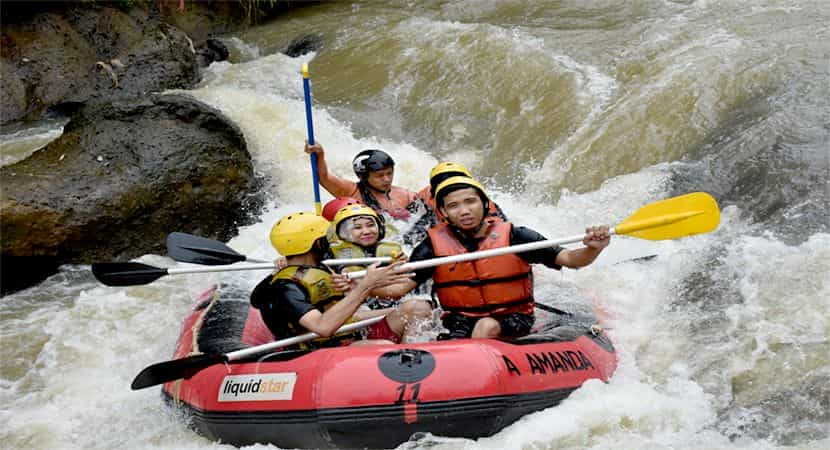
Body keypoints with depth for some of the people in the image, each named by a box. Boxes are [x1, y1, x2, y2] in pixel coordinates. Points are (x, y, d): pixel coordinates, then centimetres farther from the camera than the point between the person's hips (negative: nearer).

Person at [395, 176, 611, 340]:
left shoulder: (512, 236, -4)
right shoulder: (435, 244, 0)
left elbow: (568, 259, -8)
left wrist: (593, 249, -28)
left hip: (514, 320, -1)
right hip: (460, 321, 1)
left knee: (487, 327, -32)